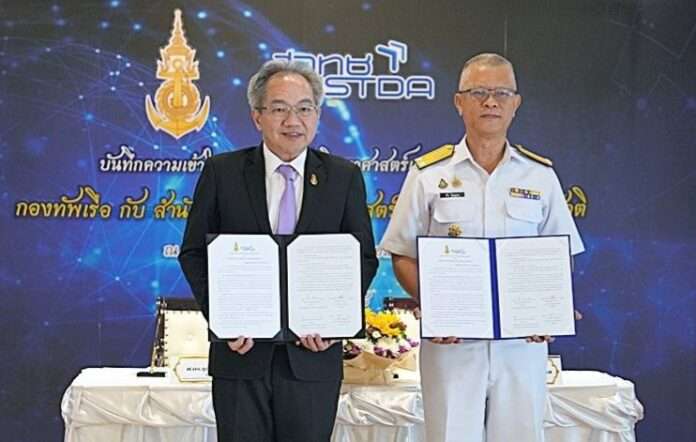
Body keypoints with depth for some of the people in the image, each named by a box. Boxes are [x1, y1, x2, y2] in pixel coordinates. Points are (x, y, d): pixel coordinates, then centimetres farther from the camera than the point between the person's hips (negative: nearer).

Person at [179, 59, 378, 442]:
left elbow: (364, 257, 5)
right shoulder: (221, 172, 1)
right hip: (241, 351, 0)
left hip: (312, 354, 1)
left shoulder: (344, 177, 3)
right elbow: (193, 253, 3)